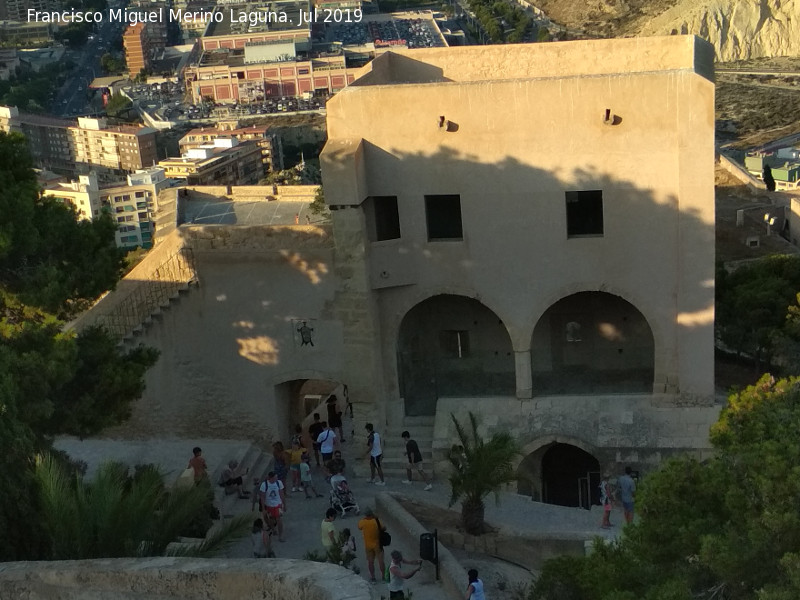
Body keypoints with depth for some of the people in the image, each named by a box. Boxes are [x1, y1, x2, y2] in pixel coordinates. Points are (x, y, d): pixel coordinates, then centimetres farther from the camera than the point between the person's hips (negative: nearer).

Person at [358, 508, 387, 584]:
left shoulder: (363, 522, -17)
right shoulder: (376, 521, -20)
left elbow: (359, 527, 5)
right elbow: (384, 528, -7)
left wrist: (364, 518, 3)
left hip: (368, 546, 1)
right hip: (377, 545, -1)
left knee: (370, 562, 15)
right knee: (380, 561, 11)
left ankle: (372, 578, 24)